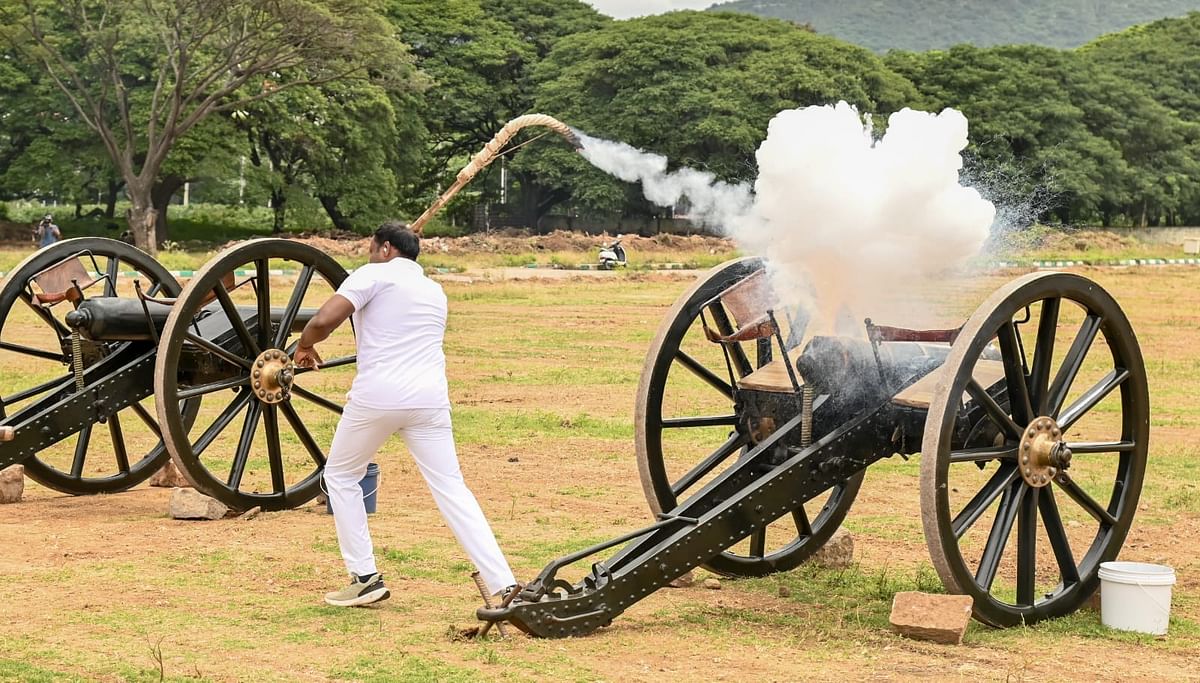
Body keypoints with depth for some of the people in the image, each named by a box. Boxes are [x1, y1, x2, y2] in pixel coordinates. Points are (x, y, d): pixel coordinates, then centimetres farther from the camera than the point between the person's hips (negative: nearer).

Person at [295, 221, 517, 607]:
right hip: (430, 398, 5)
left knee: (340, 476, 17)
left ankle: (365, 577, 13)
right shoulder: (434, 290, 22)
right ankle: (504, 585, -9)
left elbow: (324, 321, -9)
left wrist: (304, 347, 10)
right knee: (452, 489, 3)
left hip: (377, 397, -5)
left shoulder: (375, 275, 2)